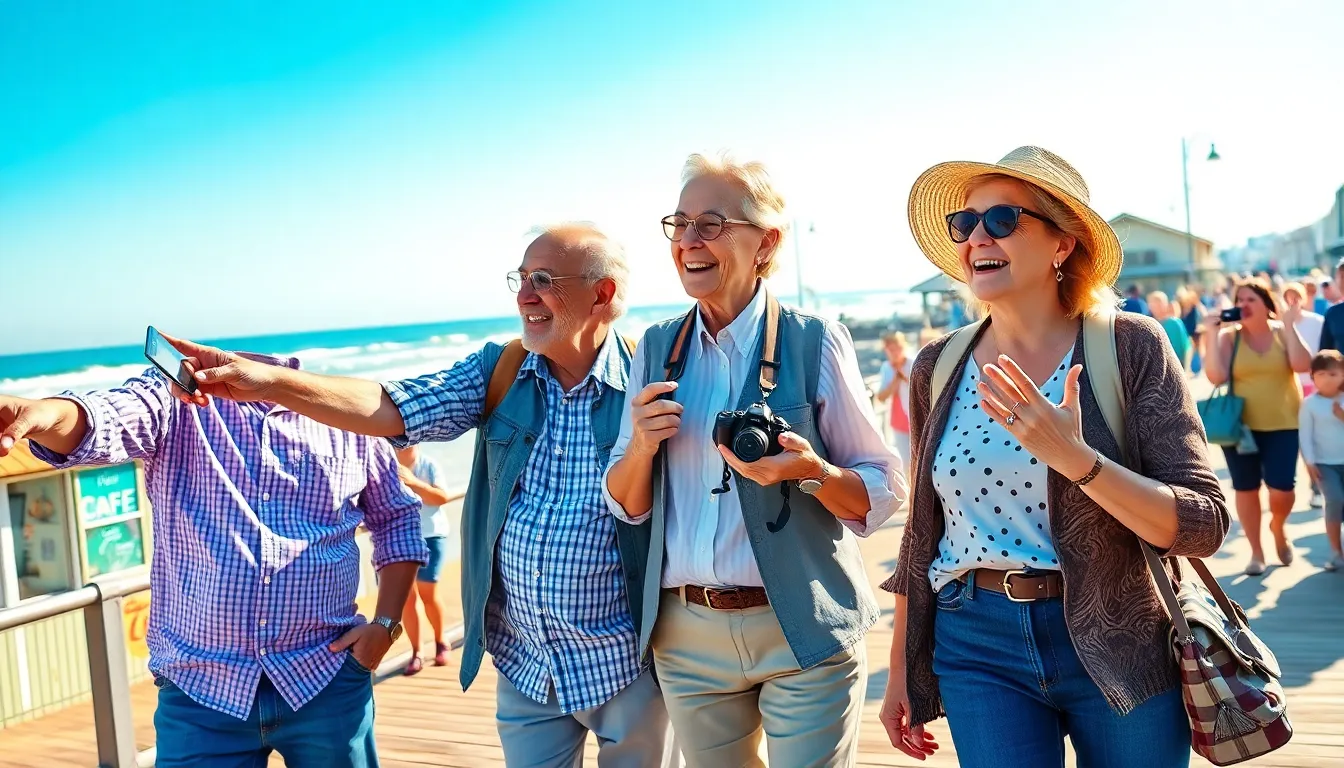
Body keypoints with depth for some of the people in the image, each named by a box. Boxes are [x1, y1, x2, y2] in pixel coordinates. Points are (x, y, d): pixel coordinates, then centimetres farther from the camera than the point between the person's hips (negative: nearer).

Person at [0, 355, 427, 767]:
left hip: (326, 682, 1)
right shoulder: (175, 397, 0)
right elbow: (103, 421, -21)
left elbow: (397, 519, 13)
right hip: (198, 688, -1)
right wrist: (45, 414, -43)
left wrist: (386, 624, 3)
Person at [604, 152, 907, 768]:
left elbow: (884, 493, -5)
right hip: (685, 636, 4)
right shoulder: (656, 349, 4)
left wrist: (813, 472, -24)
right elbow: (626, 506, 7)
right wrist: (642, 444, -13)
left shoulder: (815, 342, -8)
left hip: (803, 631, -3)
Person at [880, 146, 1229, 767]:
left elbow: (1205, 524, -13)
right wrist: (900, 668, 12)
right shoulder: (938, 368, 1)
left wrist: (1075, 458, -28)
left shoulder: (1130, 347, -9)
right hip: (978, 652, 2)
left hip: (1117, 646, -1)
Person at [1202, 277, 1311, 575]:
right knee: (1246, 488, 6)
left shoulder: (1283, 332, 1)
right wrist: (1213, 334, -15)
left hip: (1283, 424, 0)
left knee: (1282, 489, -6)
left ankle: (1278, 528, 28)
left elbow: (1303, 365, -15)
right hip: (1241, 424, 0)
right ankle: (1256, 552, 22)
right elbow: (1216, 377, -14)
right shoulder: (1229, 336, -2)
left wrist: (1289, 326, -16)